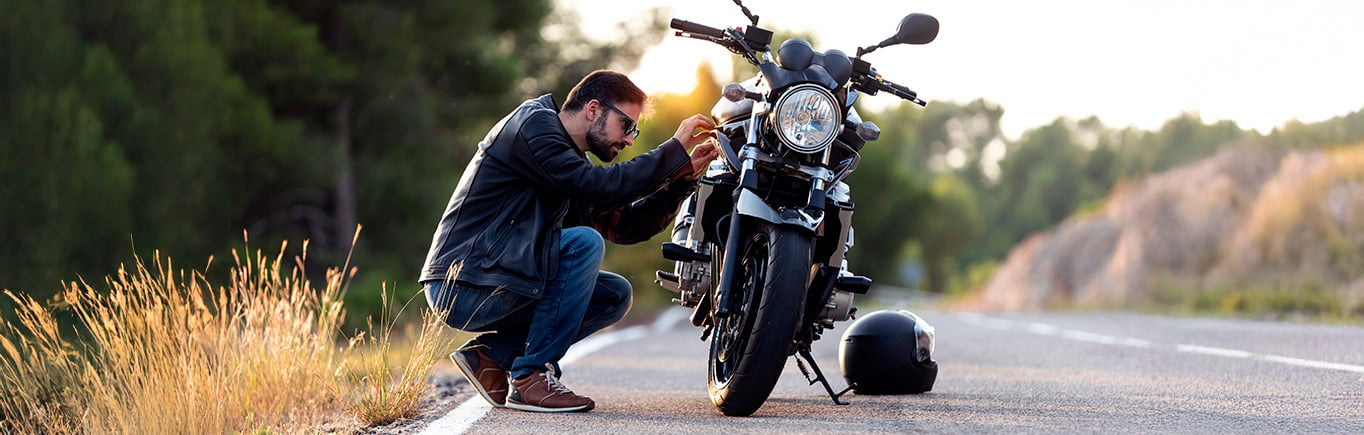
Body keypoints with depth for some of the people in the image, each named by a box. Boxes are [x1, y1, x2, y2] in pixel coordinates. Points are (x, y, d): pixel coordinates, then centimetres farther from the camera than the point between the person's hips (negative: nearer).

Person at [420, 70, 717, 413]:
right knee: (584, 242, -23)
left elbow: (623, 226, 13)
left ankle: (492, 354, 4)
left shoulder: (572, 160, 19)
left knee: (616, 294, 6)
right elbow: (601, 187, -22)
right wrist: (675, 150, -15)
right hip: (461, 287, -10)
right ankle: (530, 377, -17)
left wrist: (683, 178, 3)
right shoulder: (532, 125, -11)